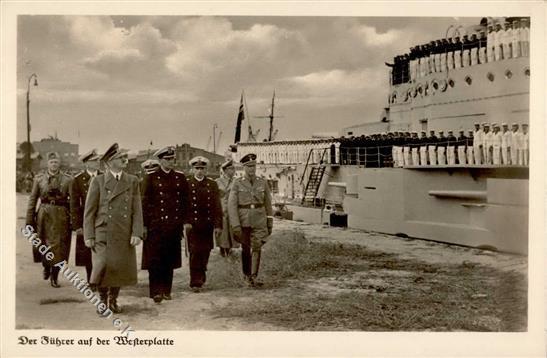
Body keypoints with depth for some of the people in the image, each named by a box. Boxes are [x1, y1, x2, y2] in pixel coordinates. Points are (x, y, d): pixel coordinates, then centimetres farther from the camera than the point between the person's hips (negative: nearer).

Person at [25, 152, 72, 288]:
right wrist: (29, 221, 1)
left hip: (61, 216, -1)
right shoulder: (39, 179, 5)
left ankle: (54, 277, 12)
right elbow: (32, 200, 6)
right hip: (44, 216, 1)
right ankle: (46, 267, 36)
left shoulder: (67, 180, 2)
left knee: (58, 247, -1)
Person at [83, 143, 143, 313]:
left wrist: (136, 233, -6)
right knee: (103, 267, -10)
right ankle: (102, 299, 15)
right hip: (102, 234, -2)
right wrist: (89, 236, -5)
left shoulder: (133, 181, 7)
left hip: (124, 235, 2)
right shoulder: (98, 181, 1)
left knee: (121, 269, 6)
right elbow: (89, 211, 0)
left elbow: (137, 210, 4)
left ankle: (113, 300, 28)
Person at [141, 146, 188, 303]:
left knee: (170, 260, 9)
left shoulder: (180, 177, 9)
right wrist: (144, 224, -9)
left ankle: (166, 290, 19)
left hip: (174, 225, 4)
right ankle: (156, 292, 4)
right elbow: (144, 201, -5)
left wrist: (183, 221, 8)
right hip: (155, 225, -3)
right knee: (155, 260, -2)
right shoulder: (151, 176, -2)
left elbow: (185, 200, 13)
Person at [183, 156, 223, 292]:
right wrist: (186, 222, -13)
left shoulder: (212, 185, 8)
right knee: (195, 253, -8)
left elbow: (217, 206, 6)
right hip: (192, 225, -3)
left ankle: (201, 277, 30)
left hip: (207, 224, 3)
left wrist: (218, 225, 0)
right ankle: (195, 282, -6)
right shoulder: (187, 184, 1)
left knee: (205, 253, 10)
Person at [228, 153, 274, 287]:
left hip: (259, 221, 1)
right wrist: (235, 225, -15)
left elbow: (268, 204, 9)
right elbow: (232, 205, -8)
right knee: (246, 249, 9)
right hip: (243, 221, -1)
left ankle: (254, 277, -8)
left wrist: (270, 224, 8)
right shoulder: (237, 183, -4)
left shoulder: (263, 183, 3)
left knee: (257, 248, -10)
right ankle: (247, 275, 25)